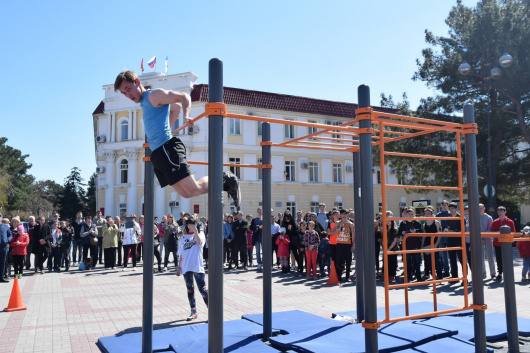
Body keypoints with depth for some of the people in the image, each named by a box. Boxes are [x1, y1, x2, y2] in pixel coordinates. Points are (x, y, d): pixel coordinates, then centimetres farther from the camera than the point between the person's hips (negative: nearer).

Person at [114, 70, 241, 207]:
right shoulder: (145, 103, 25)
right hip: (157, 154, 10)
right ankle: (224, 185, 15)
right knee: (186, 193, 5)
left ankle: (226, 179, 6)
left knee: (194, 190, -14)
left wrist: (186, 117, -21)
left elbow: (184, 97, -5)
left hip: (167, 149, -10)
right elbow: (176, 107, 35)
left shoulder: (154, 96, -2)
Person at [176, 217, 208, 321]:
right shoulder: (183, 238, 12)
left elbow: (199, 242, -20)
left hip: (197, 266, -4)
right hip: (186, 267, 4)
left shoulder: (200, 234, 4)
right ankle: (193, 312, 17)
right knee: (189, 289, 8)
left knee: (202, 289, -6)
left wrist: (195, 230, -18)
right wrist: (179, 266, 9)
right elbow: (181, 254, 15)